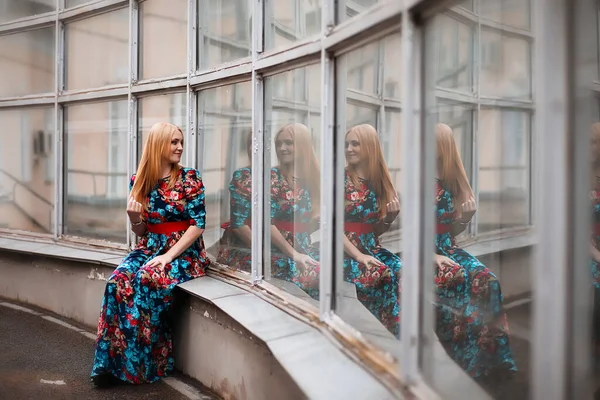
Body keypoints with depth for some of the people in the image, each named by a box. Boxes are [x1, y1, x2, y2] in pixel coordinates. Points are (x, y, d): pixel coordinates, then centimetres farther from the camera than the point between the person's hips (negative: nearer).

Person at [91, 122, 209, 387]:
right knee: (119, 280, -26)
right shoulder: (139, 181, 6)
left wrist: (169, 255, -19)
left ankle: (141, 362, -17)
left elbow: (198, 224, -10)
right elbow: (140, 231, 12)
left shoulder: (190, 178, -5)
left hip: (184, 252, -3)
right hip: (149, 248, 4)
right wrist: (134, 218, -12)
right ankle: (113, 360, -18)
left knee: (146, 280, -31)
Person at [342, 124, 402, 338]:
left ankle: (397, 337, -10)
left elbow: (375, 231, 15)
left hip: (372, 249, 5)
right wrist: (358, 255, -19)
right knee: (380, 277, -30)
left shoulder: (379, 182, 9)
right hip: (345, 252, -4)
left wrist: (390, 218, -6)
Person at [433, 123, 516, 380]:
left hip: (448, 249, 4)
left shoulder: (452, 182, 10)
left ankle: (489, 357, -11)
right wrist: (432, 256, -17)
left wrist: (467, 216, -6)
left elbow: (451, 231, 14)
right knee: (457, 279, -30)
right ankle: (465, 360, -16)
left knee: (486, 281, -21)